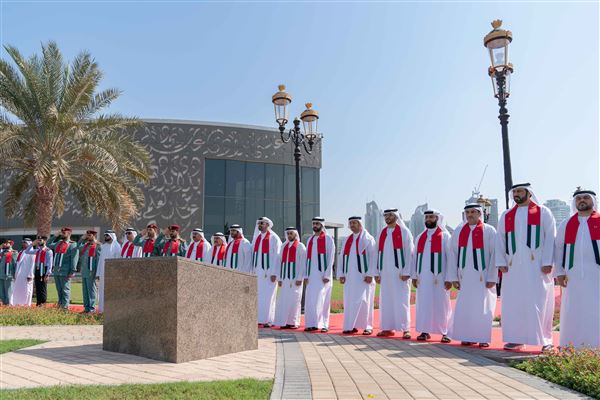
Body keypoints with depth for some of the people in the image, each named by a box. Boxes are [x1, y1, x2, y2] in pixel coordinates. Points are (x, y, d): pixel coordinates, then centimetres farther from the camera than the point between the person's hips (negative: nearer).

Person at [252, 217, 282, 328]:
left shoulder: (274, 238, -5)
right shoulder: (256, 238, 13)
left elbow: (276, 256, -9)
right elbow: (253, 254, 16)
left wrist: (274, 273, -14)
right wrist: (252, 271, 10)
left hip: (269, 272, -6)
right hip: (257, 272, 6)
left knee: (268, 296, -3)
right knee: (257, 296, 6)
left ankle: (268, 320, 4)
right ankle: (259, 319, 13)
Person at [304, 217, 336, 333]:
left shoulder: (328, 239, -1)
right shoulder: (310, 239, 15)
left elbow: (330, 258, -5)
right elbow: (307, 258, 16)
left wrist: (327, 275, -12)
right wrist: (306, 275, 9)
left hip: (323, 274, -5)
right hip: (311, 275, 5)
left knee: (322, 300, -3)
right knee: (310, 300, 3)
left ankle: (324, 324, 4)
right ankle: (312, 324, 10)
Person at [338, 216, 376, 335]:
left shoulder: (368, 238, -2)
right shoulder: (348, 240, 14)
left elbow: (373, 257, -8)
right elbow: (341, 257, 15)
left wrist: (370, 274, -14)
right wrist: (341, 274, 7)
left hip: (363, 276, -5)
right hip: (349, 277, 5)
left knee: (363, 301, -5)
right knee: (349, 302, 6)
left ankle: (367, 326, 5)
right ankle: (351, 326, 13)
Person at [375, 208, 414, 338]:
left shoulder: (404, 232, -2)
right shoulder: (383, 233, 14)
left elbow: (409, 252, -7)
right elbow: (379, 253, 14)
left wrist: (406, 272, -13)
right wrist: (377, 272, 9)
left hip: (399, 272, -5)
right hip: (385, 272, 5)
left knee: (401, 300, -4)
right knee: (386, 300, 7)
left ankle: (405, 329, 1)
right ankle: (388, 328, 14)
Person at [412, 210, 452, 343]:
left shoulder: (445, 236, 0)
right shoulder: (420, 237, 13)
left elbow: (450, 257, -4)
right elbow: (415, 257, 14)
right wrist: (414, 275, 8)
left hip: (439, 276, -4)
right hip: (423, 277, 4)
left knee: (441, 304, 1)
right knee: (423, 304, 5)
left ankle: (444, 332, 9)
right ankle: (425, 331, 13)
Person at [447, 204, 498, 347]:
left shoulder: (489, 231, -2)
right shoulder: (459, 231, 7)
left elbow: (494, 255, -5)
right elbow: (452, 254, 6)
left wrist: (492, 277, -10)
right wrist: (453, 277, 1)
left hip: (482, 276, -3)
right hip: (464, 276, 3)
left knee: (482, 307, -1)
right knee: (464, 307, 5)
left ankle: (483, 337, 11)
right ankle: (468, 336, 16)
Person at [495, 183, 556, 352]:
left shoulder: (543, 213, 6)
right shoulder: (506, 216, 16)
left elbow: (550, 238, -1)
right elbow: (500, 240, 12)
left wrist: (547, 262, -10)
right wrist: (501, 262, 2)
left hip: (537, 265, -3)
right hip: (513, 266, 4)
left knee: (539, 302, -3)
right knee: (513, 302, 3)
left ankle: (545, 339, 6)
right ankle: (517, 339, 9)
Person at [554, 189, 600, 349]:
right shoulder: (566, 224, 14)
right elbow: (558, 248, 14)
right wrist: (559, 272, 5)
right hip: (573, 274, 2)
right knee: (573, 311, 3)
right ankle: (572, 345, 10)